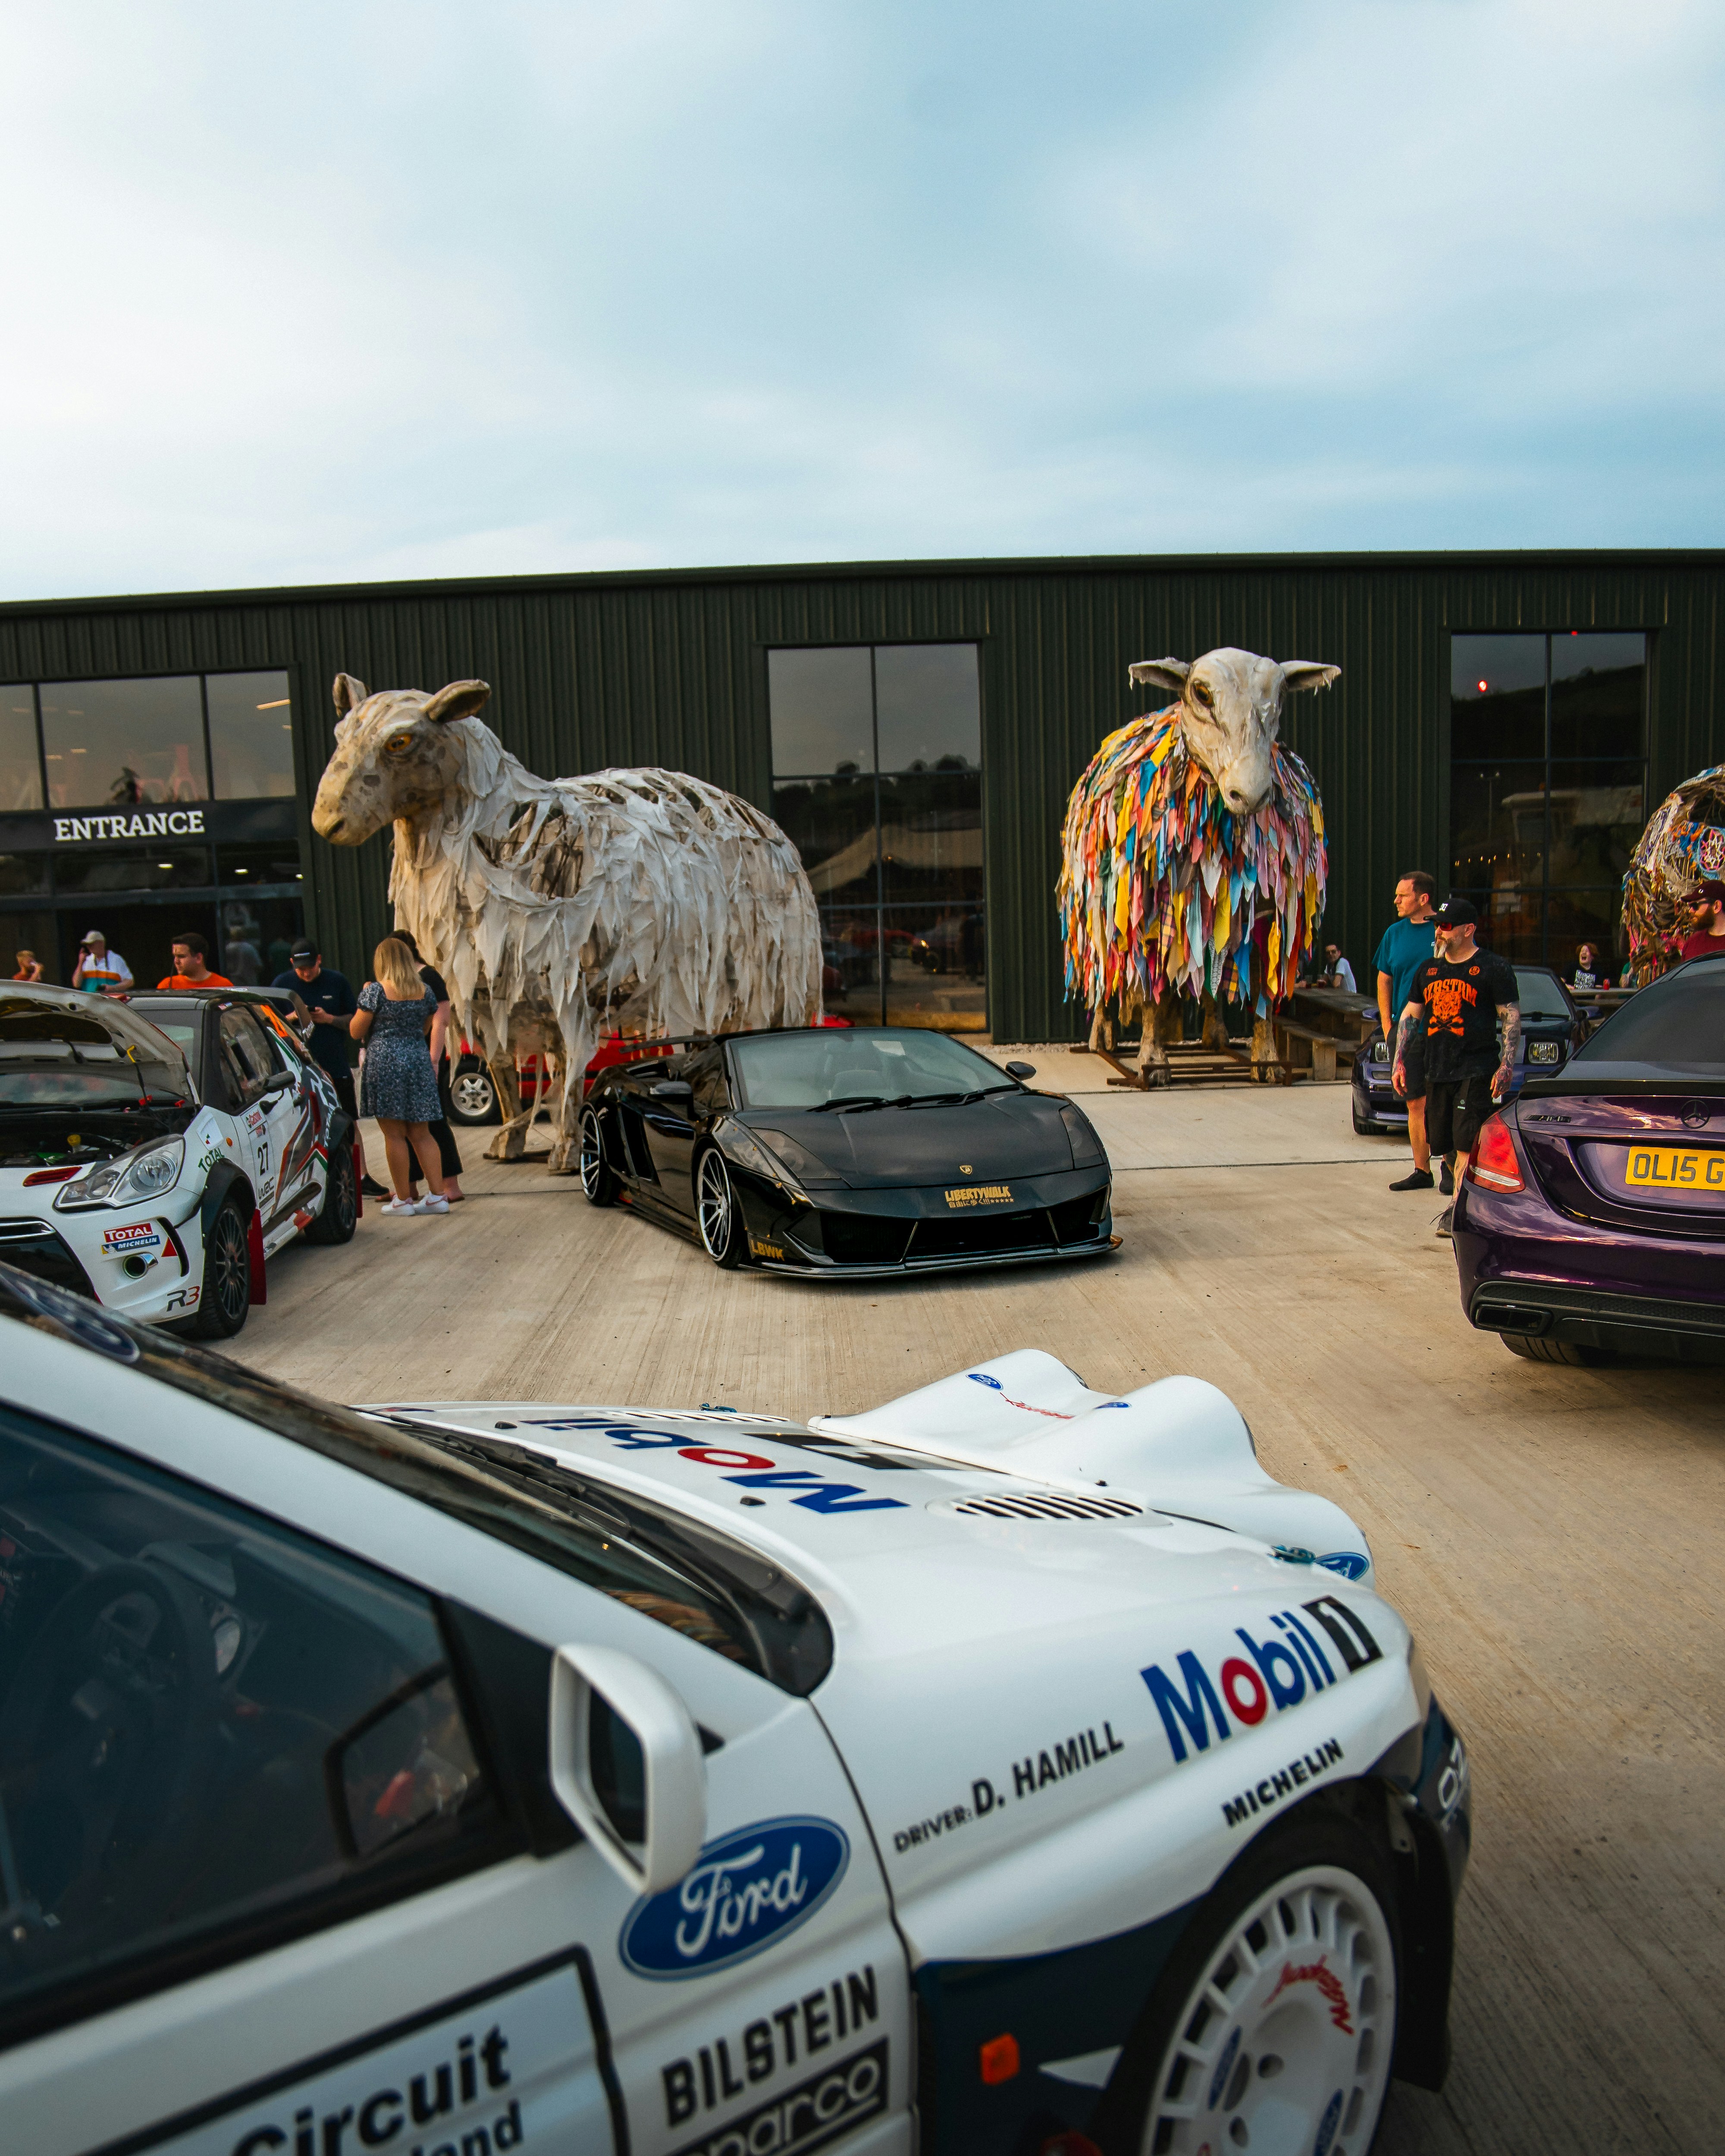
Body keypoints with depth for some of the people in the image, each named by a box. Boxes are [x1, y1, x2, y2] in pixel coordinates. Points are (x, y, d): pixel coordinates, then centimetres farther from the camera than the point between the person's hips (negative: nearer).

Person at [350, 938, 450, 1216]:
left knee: (394, 1134, 2)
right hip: (418, 1061, 5)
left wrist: (364, 996, 9)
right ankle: (438, 1196, 7)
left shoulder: (376, 991, -8)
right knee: (421, 1135, 10)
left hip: (385, 1063, -4)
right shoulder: (425, 991, 6)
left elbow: (356, 1031, -2)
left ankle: (403, 1200, 6)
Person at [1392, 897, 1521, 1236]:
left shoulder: (1494, 968, -2)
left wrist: (1507, 1066, -13)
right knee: (1440, 1141, 9)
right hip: (1436, 1071, 6)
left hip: (1476, 1072, -6)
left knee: (1466, 1142, -11)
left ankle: (1458, 1208, -7)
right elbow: (1409, 1015, 19)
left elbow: (1512, 1019, -4)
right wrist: (1399, 1060, 11)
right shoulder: (1429, 969, 15)